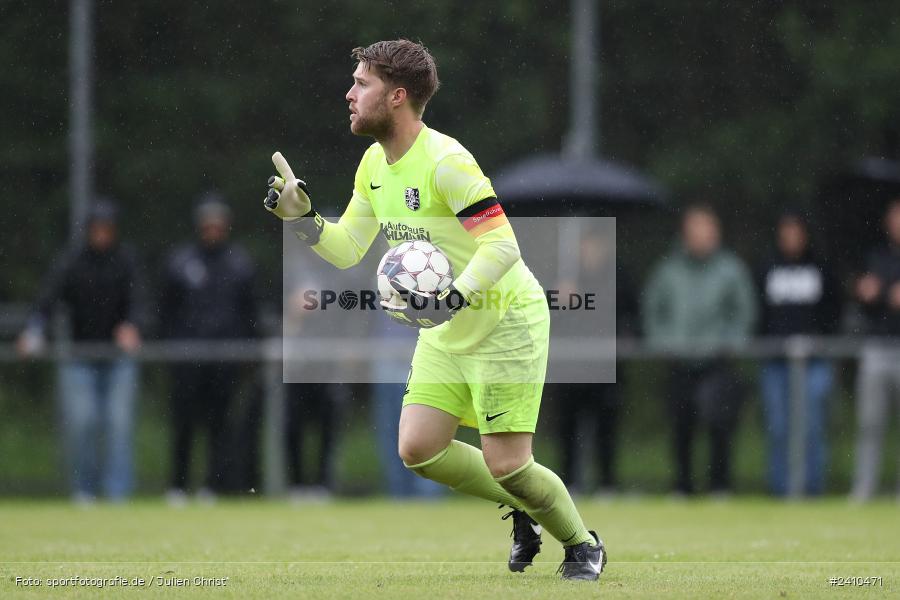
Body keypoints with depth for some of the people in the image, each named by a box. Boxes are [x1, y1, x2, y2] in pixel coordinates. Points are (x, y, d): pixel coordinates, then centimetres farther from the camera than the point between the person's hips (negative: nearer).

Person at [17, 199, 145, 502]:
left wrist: (131, 327, -35)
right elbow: (46, 302, -16)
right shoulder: (70, 262, -5)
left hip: (119, 355, 0)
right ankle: (84, 490, 6)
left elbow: (138, 302, -13)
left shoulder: (126, 261, -1)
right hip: (79, 357, 0)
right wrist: (34, 332, -34)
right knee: (80, 422, -8)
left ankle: (118, 492, -7)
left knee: (119, 423, -8)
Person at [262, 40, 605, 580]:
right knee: (418, 449, -2)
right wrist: (302, 218, -4)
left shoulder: (444, 160, -23)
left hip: (506, 322, -8)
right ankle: (522, 508, 20)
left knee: (506, 464, -11)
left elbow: (502, 246, -28)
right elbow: (347, 251, 12)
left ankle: (583, 545, 16)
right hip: (446, 331, 8)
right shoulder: (375, 165, 5)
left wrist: (452, 303, -36)